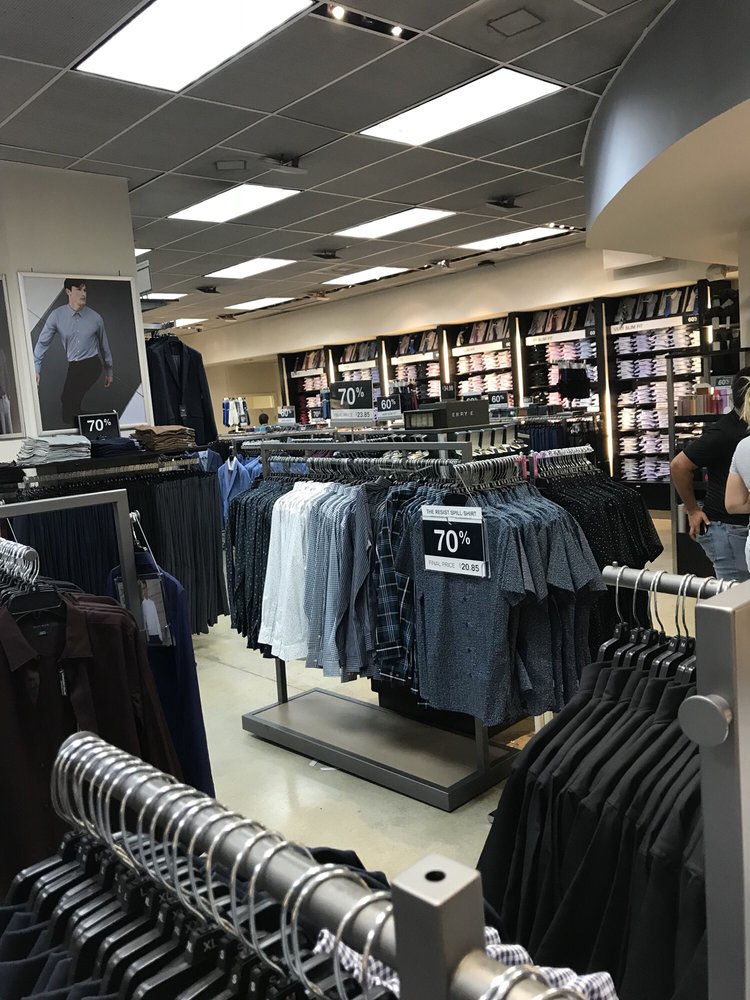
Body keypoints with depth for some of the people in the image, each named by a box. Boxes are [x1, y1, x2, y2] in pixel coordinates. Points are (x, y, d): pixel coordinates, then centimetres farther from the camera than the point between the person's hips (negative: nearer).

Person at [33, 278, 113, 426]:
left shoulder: (95, 318, -4)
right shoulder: (57, 315, -5)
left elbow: (104, 345, 9)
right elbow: (43, 342, -2)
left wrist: (109, 372, 17)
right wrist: (36, 369, -8)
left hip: (92, 364, -3)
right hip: (73, 367, 3)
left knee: (69, 399, -18)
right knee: (68, 400, 5)